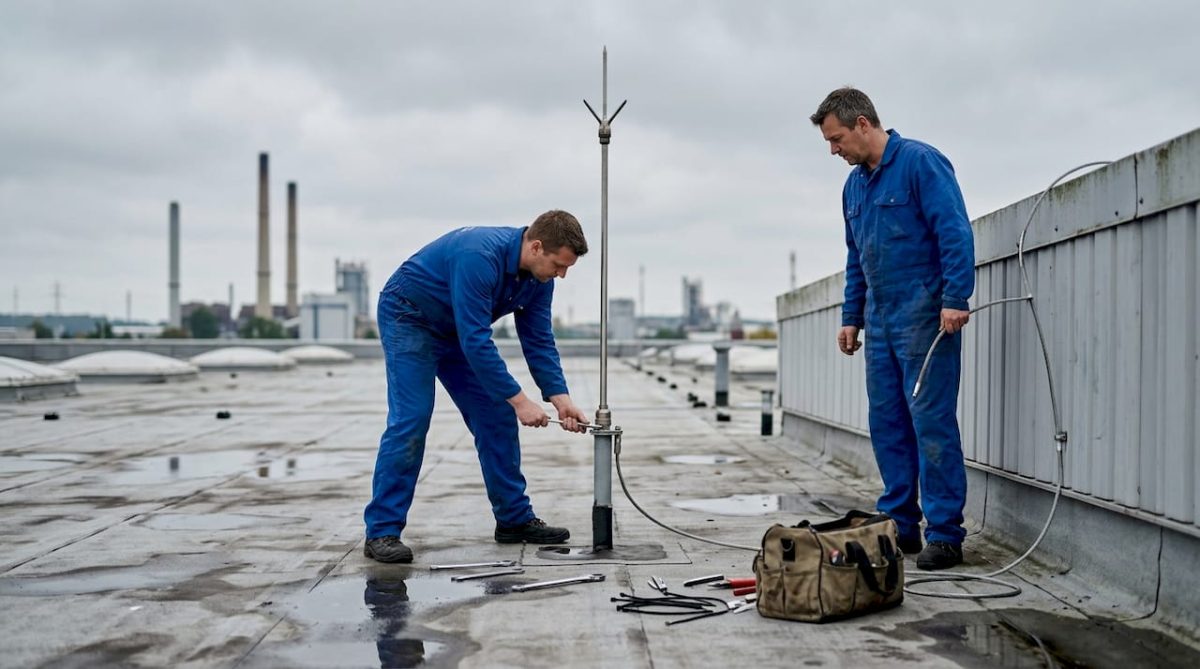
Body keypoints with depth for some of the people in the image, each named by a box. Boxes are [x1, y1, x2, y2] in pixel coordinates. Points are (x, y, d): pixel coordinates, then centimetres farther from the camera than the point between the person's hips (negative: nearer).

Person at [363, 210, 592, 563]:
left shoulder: (538, 278, -11)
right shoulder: (479, 256, -37)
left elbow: (539, 341, -5)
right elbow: (475, 341, -37)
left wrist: (560, 398, -16)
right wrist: (519, 400, -33)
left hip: (459, 331, 8)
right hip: (408, 319, -8)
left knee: (497, 417, 1)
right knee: (410, 420, -18)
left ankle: (515, 519, 10)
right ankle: (382, 531, -12)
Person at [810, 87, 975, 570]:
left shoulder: (920, 162, -9)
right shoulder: (855, 184, 16)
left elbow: (956, 233, -15)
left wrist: (955, 299, -22)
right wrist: (851, 317, 19)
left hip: (923, 313, -8)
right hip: (879, 318, 8)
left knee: (931, 420, -8)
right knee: (886, 423, 8)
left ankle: (944, 533, -2)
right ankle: (899, 525, 17)